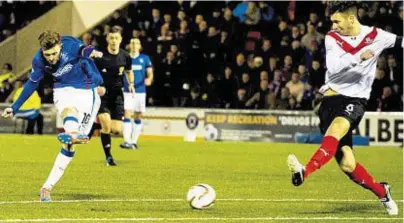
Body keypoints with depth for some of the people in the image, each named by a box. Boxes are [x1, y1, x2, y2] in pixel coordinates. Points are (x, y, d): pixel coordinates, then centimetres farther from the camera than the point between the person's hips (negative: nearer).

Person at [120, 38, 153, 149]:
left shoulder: (145, 58, 6)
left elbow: (150, 73, 3)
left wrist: (149, 79, -19)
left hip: (140, 91, 1)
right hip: (127, 91, -1)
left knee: (138, 117, 6)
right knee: (127, 115, -14)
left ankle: (134, 141, 16)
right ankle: (127, 141, -19)